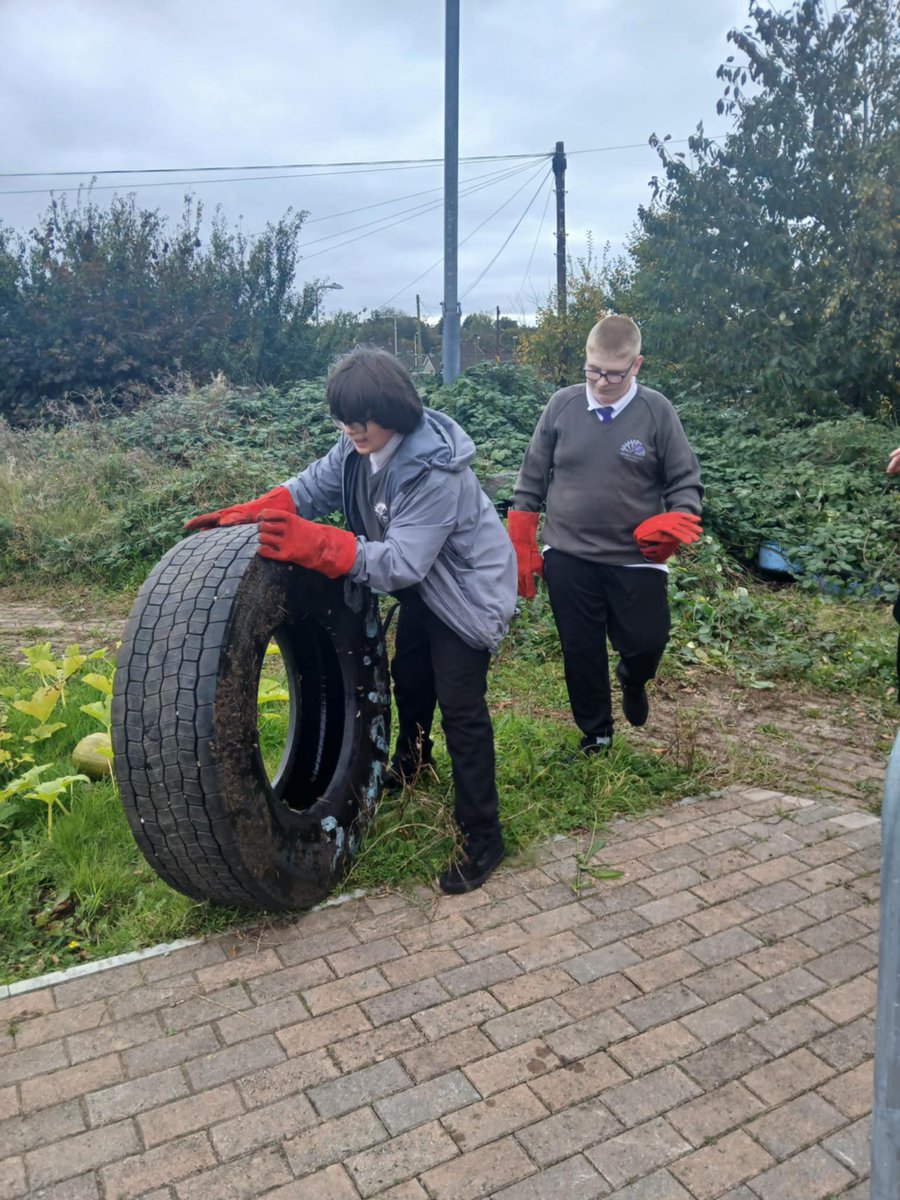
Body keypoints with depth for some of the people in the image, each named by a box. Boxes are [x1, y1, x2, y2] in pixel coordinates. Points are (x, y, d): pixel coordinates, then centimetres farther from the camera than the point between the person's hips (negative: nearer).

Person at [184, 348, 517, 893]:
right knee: (408, 676, 24)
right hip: (423, 586, 9)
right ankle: (412, 759, 54)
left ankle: (483, 839, 3)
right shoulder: (363, 445, -11)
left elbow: (400, 562, -40)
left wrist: (314, 545, -49)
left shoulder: (435, 472, -36)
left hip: (469, 592, -9)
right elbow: (313, 486, -2)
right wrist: (247, 515, -18)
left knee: (461, 707, -9)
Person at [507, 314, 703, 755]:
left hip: (636, 559, -1)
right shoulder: (561, 405, -2)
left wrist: (673, 526, -20)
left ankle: (632, 680, 39)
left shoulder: (657, 411, -5)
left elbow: (686, 482, 0)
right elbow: (530, 481, 5)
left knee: (646, 643, 1)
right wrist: (521, 548, 3)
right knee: (581, 652, 10)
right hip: (568, 558, 1)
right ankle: (595, 734, 33)